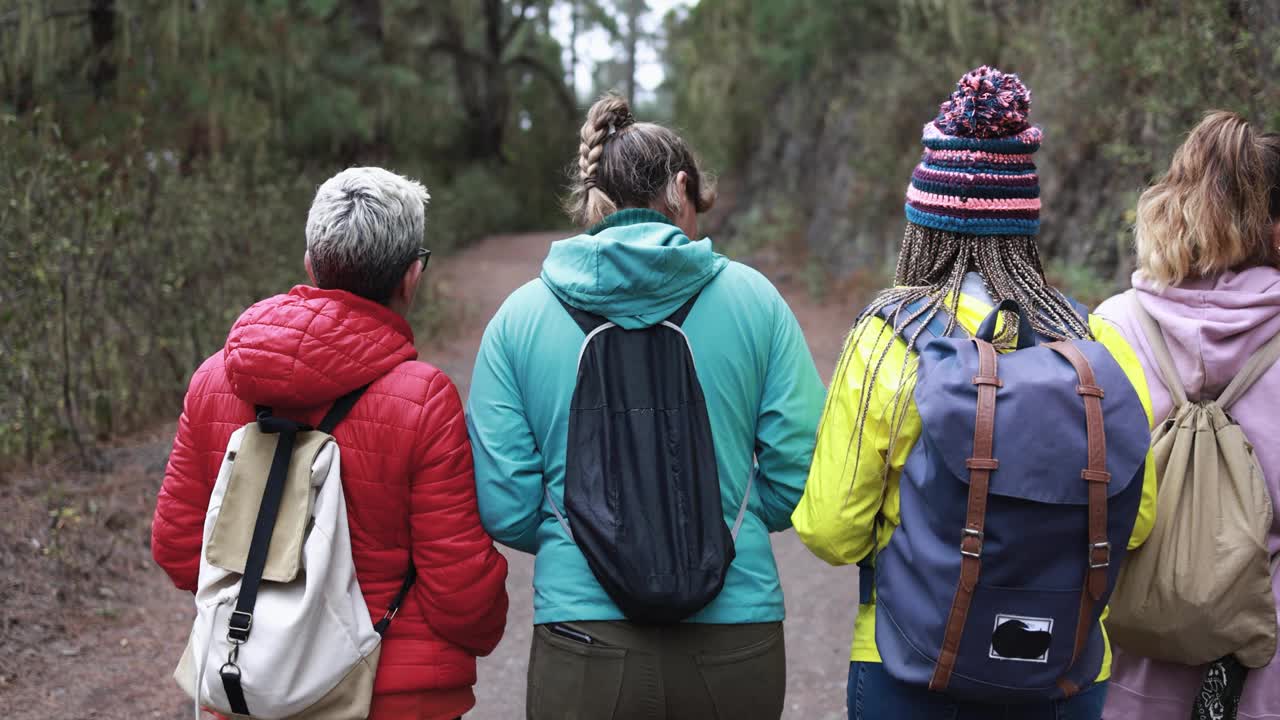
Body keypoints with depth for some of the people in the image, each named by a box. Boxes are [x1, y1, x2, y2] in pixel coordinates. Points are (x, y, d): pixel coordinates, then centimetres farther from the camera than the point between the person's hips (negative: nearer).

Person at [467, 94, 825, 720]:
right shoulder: (752, 298, -1)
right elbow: (801, 477, -3)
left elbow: (503, 509, -3)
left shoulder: (520, 315, 0)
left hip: (583, 642, 0)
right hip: (735, 642, 0)